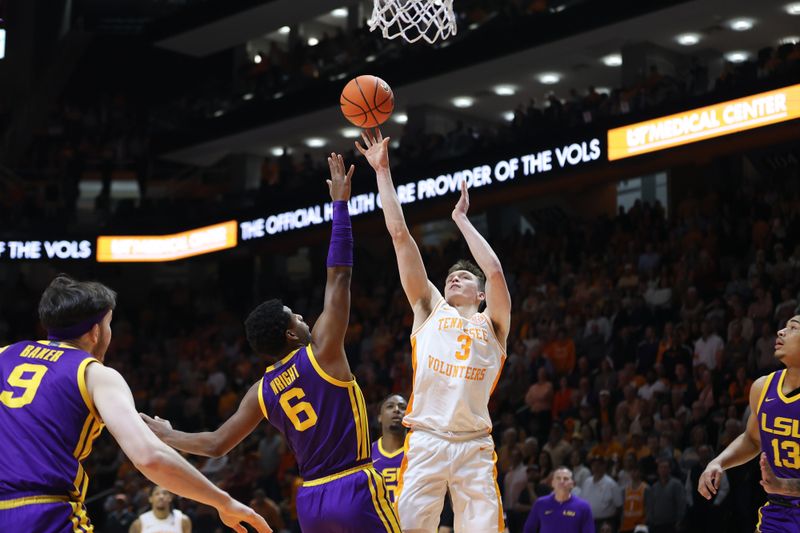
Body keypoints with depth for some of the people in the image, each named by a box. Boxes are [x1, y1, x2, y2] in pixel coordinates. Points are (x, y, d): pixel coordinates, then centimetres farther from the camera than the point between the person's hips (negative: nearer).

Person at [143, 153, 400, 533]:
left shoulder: (263, 391, 8)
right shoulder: (321, 351, -6)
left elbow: (217, 444, 11)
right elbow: (339, 278, -7)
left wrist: (166, 435, 28)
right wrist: (340, 204, -3)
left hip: (310, 501, 6)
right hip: (354, 491, -6)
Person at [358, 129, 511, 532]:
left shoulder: (492, 325, 16)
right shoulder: (430, 310, 19)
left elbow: (496, 272, -3)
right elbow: (400, 235, 15)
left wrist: (461, 220, 8)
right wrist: (383, 171, 12)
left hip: (475, 446, 0)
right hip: (425, 442, 0)